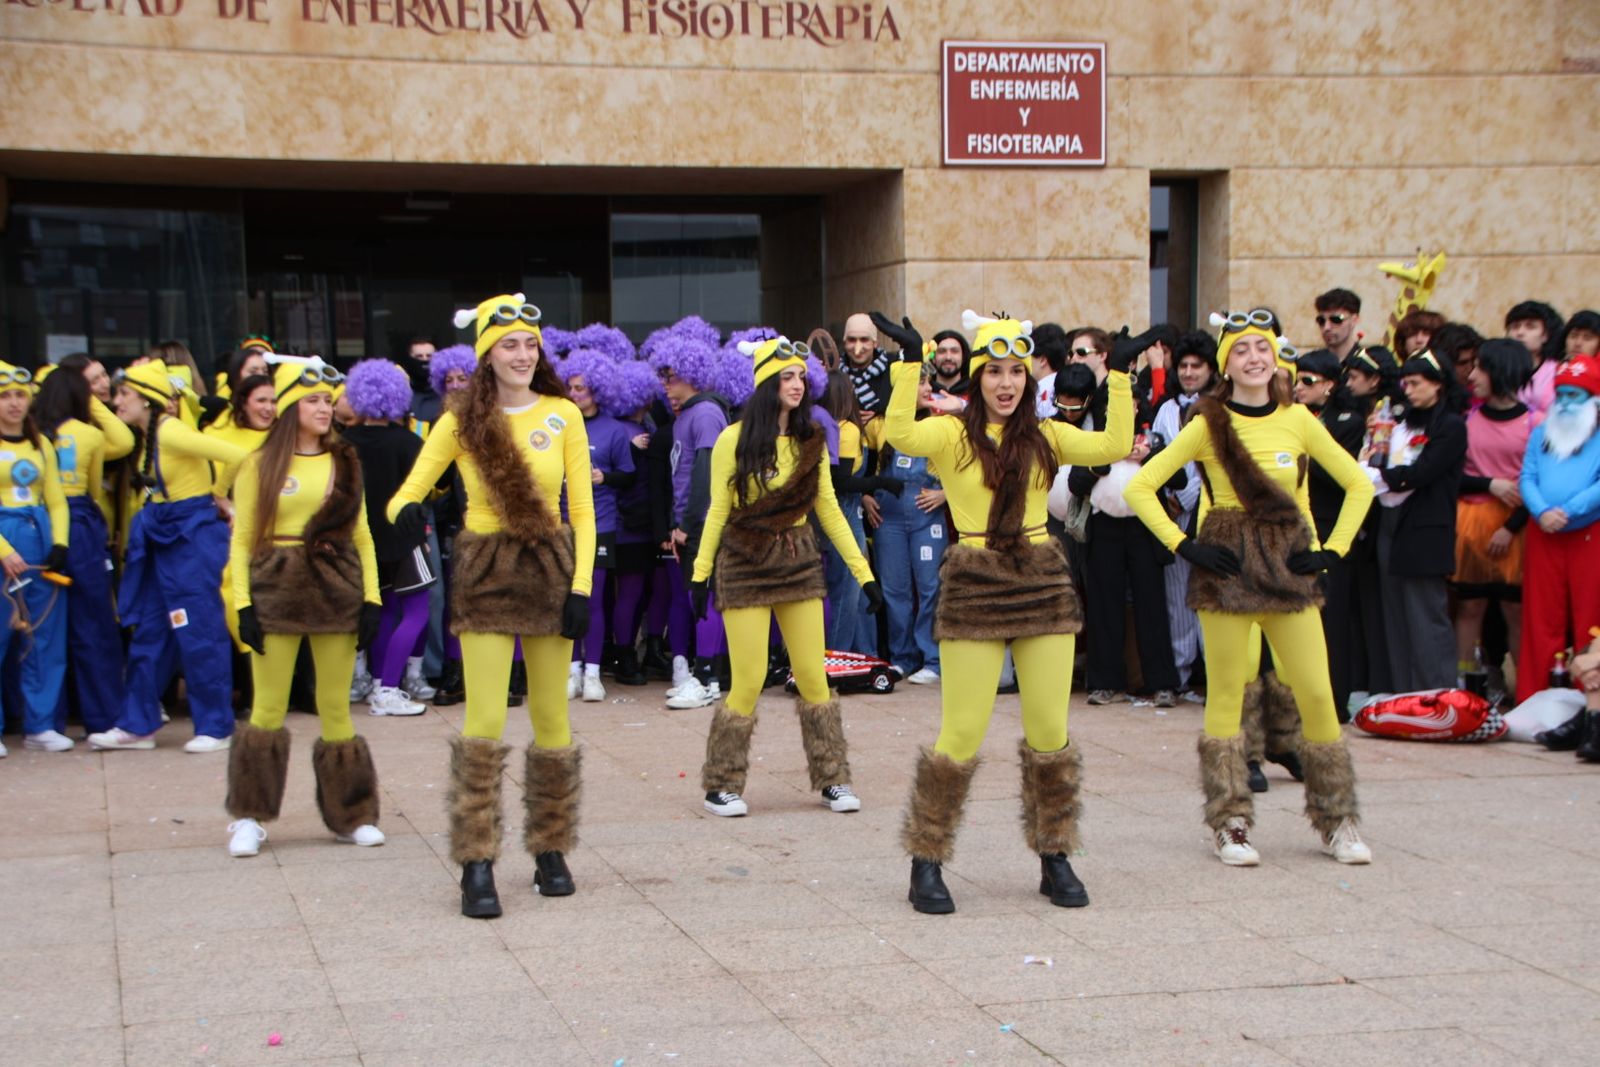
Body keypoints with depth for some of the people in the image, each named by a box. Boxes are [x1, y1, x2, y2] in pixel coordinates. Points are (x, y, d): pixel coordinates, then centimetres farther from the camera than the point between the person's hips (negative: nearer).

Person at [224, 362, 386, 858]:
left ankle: (350, 816, 13)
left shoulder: (344, 463, 10)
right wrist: (243, 604, -7)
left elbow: (362, 535, 11)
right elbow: (241, 540, 1)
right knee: (268, 708, -2)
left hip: (336, 584, 2)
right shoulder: (260, 465, 2)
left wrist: (371, 597, 3)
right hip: (277, 586, -2)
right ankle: (249, 817, 7)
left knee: (336, 706, 5)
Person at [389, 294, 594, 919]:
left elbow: (583, 509, 4)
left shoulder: (563, 416, 3)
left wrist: (582, 585, -5)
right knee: (484, 722, -9)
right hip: (485, 569, -2)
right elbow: (411, 488, -4)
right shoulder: (462, 420, 0)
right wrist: (403, 510, -28)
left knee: (552, 721, 7)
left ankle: (550, 850, 20)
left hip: (550, 567, 2)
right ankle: (477, 865, -5)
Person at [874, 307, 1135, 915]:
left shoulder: (1044, 438, 10)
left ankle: (1055, 859, 20)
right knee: (962, 734, -3)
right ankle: (926, 863, 11)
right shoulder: (952, 434, -2)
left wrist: (1120, 375, -3)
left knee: (1050, 732, 4)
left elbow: (1115, 445, -1)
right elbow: (900, 434, -22)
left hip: (1043, 582, 4)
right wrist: (911, 361, -27)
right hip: (974, 586, -4)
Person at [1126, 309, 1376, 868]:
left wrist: (1332, 549, 3)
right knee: (1226, 694, 1)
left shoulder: (1297, 419, 5)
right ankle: (1229, 823, 10)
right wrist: (1182, 545, -8)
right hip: (1227, 564, -2)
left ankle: (1337, 820, 13)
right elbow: (1139, 488, -3)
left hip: (1288, 564, 2)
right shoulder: (1209, 425, -2)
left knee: (1317, 694, -1)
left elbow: (1358, 485, 11)